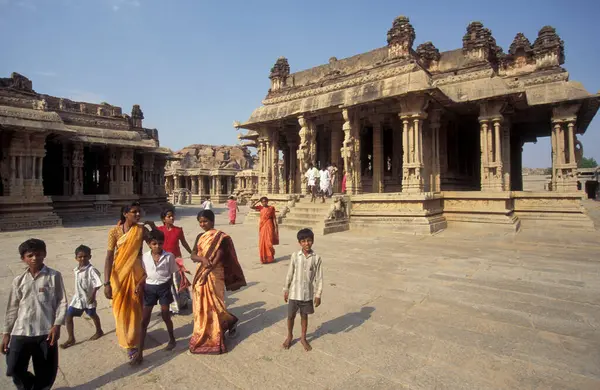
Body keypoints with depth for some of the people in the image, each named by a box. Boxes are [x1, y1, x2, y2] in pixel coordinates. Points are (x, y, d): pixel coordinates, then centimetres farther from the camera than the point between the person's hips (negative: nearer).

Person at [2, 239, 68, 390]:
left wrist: (56, 325, -11)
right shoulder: (19, 281, 6)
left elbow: (62, 302, -4)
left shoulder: (54, 276, -3)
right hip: (21, 332, 3)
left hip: (46, 332, -2)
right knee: (14, 368, 1)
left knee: (46, 371, 6)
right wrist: (6, 333, 11)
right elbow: (12, 308, 12)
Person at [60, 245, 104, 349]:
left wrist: (93, 295, -24)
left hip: (88, 298, -6)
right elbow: (78, 283, 14)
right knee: (68, 316, 3)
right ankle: (71, 338, 17)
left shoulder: (91, 270, -22)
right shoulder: (76, 270, 2)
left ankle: (99, 331, 37)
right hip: (78, 297, 6)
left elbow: (98, 283, -24)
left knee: (92, 315, 13)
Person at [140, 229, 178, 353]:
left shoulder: (169, 256, -10)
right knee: (144, 319, 5)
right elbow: (143, 275, 5)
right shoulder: (144, 257, -4)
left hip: (164, 287, -2)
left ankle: (172, 339, 32)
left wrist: (168, 288, -4)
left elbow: (171, 274, -2)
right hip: (149, 288, 2)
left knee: (166, 316, 9)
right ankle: (140, 349, 15)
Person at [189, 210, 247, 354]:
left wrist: (206, 272, -23)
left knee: (213, 304, -1)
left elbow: (219, 257, -17)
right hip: (200, 274, 7)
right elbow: (193, 256, 2)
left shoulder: (220, 237, -11)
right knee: (201, 305, 13)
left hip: (214, 275, -6)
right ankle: (203, 335, 29)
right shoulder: (200, 237, 9)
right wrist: (202, 259, -20)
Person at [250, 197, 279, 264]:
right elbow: (251, 207, -5)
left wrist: (276, 227, -6)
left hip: (269, 226, -3)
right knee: (262, 242, 5)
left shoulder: (271, 208, -3)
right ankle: (263, 258, 15)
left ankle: (270, 258, 13)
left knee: (269, 242, -3)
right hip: (262, 226, 3)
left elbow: (274, 218, -2)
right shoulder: (260, 207, 5)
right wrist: (257, 201, -5)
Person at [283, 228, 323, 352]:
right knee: (291, 316, 14)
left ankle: (303, 338, 36)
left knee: (304, 316, 16)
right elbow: (290, 274, 0)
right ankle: (289, 336, 37)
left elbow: (319, 277, -5)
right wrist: (286, 290, 3)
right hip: (294, 293, 0)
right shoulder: (295, 256, -9)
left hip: (308, 294, 0)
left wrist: (318, 294, -4)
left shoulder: (316, 258, -10)